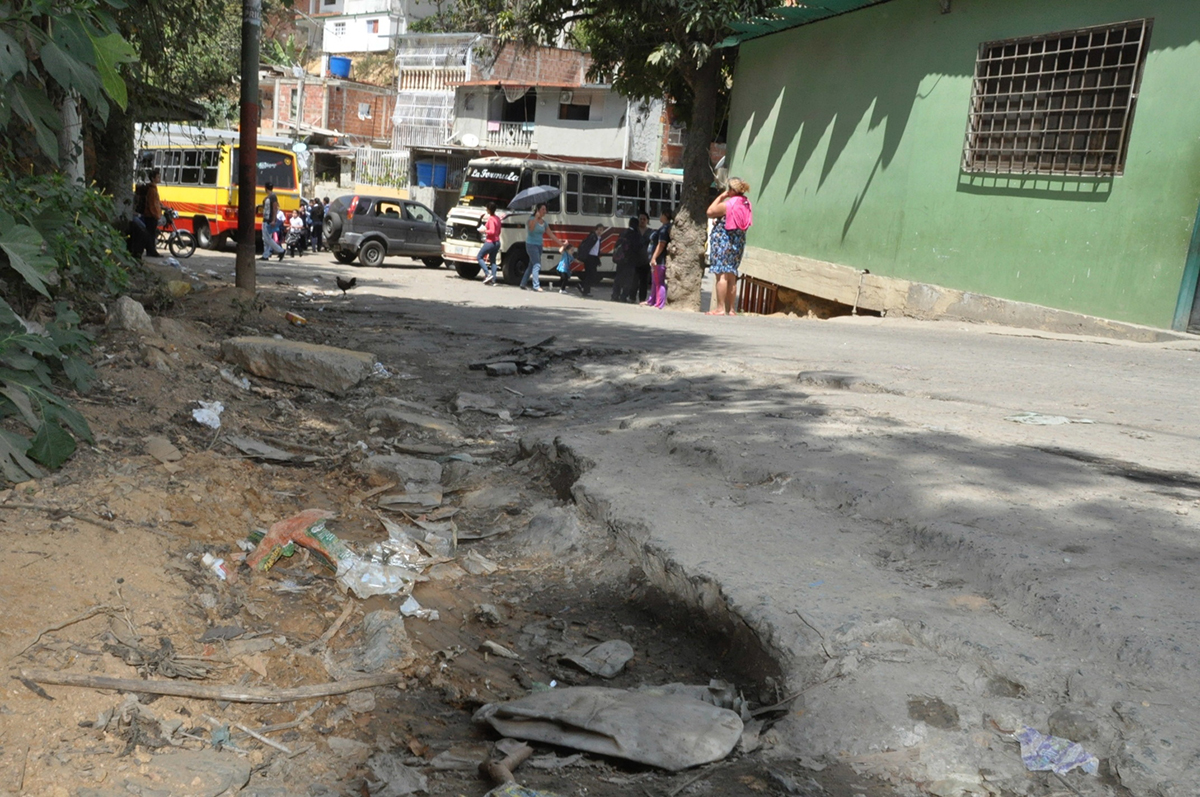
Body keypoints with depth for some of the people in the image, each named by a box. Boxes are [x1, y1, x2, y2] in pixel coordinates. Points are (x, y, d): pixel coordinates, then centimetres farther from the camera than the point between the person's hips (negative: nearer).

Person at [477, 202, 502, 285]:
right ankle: (493, 280, 10)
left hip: (490, 242, -9)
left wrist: (484, 231, -11)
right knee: (493, 261, 13)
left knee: (479, 257, 4)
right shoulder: (497, 218, 10)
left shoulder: (491, 219, -17)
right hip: (497, 242, 9)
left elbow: (492, 231, -25)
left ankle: (488, 274, -9)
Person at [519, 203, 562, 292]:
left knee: (531, 265, 11)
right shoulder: (532, 219, -9)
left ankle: (523, 284, 20)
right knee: (537, 265, -16)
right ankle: (536, 285, -18)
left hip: (539, 246, 7)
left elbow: (551, 234, 11)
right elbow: (531, 228, -30)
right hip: (531, 245, -7)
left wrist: (560, 243, 6)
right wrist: (536, 217, -30)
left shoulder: (544, 222, 10)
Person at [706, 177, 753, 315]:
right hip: (738, 242, 8)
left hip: (723, 241, -8)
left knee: (721, 274, -8)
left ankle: (720, 309, -11)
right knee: (731, 276, 10)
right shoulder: (746, 204, 10)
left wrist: (720, 196, 2)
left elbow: (709, 212, -3)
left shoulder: (728, 204, -14)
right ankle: (730, 309, 12)